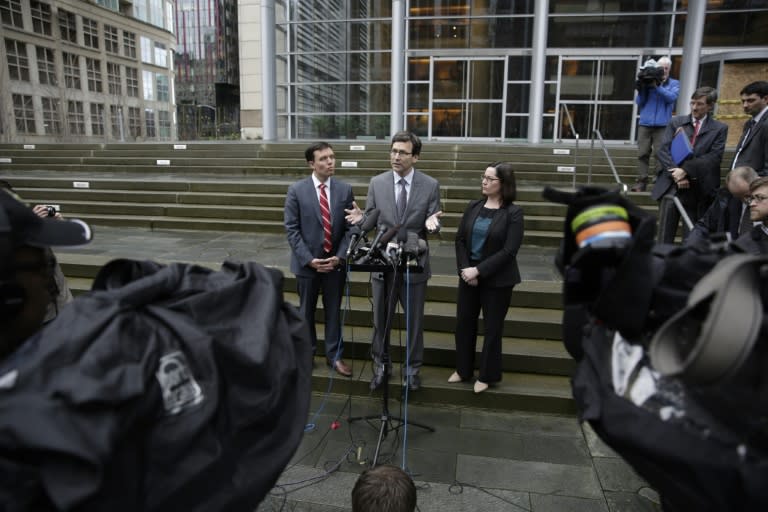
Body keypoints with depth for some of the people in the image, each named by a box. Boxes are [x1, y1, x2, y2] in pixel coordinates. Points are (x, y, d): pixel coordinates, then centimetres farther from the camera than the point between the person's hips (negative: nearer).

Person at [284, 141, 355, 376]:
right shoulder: (296, 190, -5)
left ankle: (334, 355, 25)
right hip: (307, 262, -1)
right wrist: (309, 259, -15)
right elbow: (291, 229, -7)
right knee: (306, 310, 14)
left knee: (333, 311, 11)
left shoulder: (345, 189, 0)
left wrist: (339, 256, -12)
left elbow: (351, 228, 0)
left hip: (335, 262, 1)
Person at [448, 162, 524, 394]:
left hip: (497, 279, -4)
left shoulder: (513, 212, -10)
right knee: (464, 323, 11)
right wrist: (465, 269, -11)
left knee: (492, 328, 8)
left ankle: (487, 375, 24)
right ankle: (463, 369, 29)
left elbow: (509, 251, -16)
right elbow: (460, 239, 3)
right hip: (468, 275, 4)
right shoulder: (473, 206, 3)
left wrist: (479, 270, -19)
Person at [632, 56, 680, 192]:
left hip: (662, 126, -2)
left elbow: (672, 97, -8)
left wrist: (657, 86, -15)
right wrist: (641, 89, -7)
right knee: (642, 154, -3)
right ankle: (641, 182, -2)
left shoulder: (674, 83, 12)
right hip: (645, 124, 2)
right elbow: (639, 102, 9)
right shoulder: (648, 81, 14)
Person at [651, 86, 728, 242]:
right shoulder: (676, 122, 10)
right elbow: (663, 150, 0)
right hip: (672, 185, 1)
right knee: (665, 233, 2)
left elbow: (715, 157, -5)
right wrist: (676, 174, -12)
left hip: (700, 189, -1)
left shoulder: (719, 129, 7)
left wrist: (685, 170, -16)